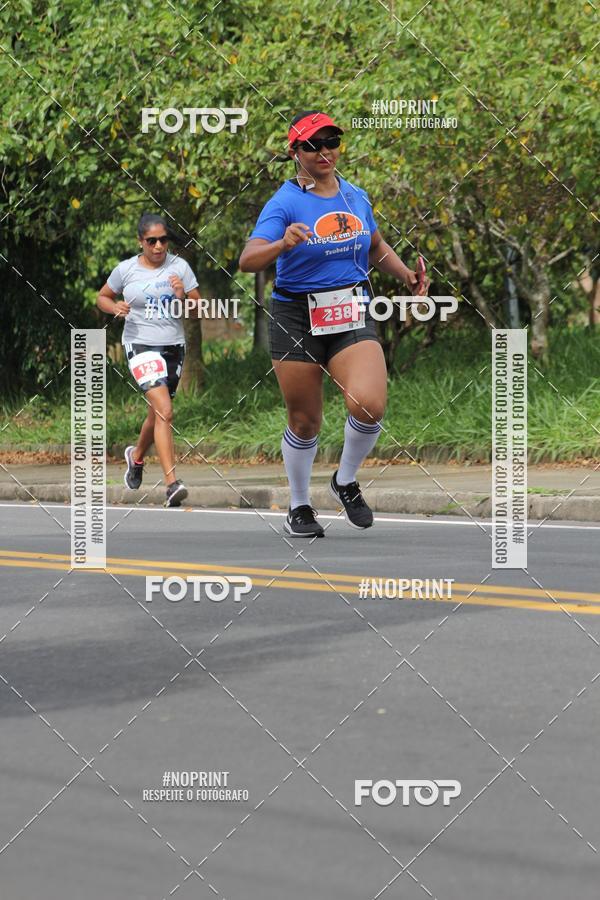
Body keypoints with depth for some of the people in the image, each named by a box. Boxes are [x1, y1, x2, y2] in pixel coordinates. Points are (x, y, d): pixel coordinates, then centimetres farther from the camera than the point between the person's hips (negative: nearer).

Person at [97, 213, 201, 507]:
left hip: (174, 346, 4)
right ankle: (172, 483, -26)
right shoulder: (126, 270, -1)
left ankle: (137, 455, 48)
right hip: (141, 344, -4)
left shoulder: (179, 267, 2)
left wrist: (182, 297, -17)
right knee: (164, 411, -21)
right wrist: (115, 307, -7)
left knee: (157, 414, 16)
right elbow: (102, 297, 14)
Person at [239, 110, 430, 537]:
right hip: (296, 320, -3)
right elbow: (248, 261, -23)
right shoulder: (284, 203, -9)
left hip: (353, 317, 3)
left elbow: (377, 247, 26)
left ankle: (346, 481, 9)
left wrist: (406, 273, 9)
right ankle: (299, 507, 30)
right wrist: (283, 243, -41)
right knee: (305, 422, 6)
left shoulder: (356, 196, 7)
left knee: (369, 406, -19)